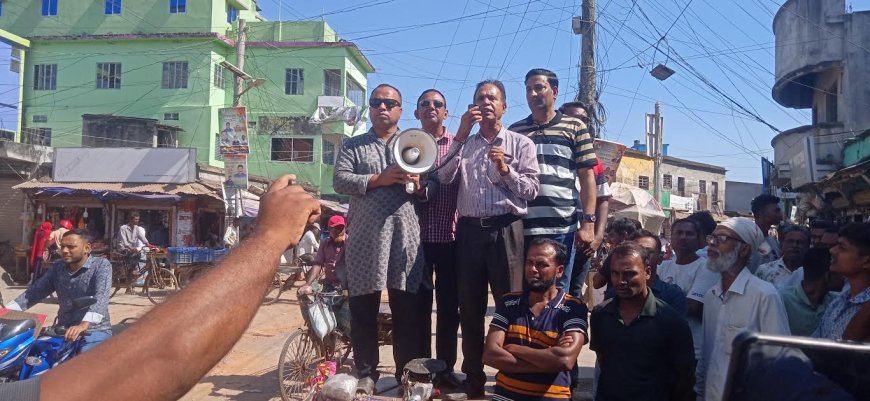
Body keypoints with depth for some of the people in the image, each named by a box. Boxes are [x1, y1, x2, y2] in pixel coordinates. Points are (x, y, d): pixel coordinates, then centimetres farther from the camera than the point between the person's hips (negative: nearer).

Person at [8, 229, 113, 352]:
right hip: (63, 330, 6)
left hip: (95, 331, -6)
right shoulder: (58, 267, 11)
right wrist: (7, 310, -10)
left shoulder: (101, 265, -9)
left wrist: (85, 324, -39)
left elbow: (101, 296, -24)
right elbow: (36, 291, 7)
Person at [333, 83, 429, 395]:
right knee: (363, 310, 4)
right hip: (365, 236, 0)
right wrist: (379, 179, -12)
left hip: (406, 236, 1)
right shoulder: (353, 146, 13)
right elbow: (340, 181, -2)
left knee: (408, 310, 2)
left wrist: (418, 183, -11)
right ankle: (366, 374, 16)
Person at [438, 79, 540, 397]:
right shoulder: (463, 143, 16)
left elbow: (531, 190, 1)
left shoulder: (521, 143, 8)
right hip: (469, 229, 3)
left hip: (505, 229, -3)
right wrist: (461, 134, -4)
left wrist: (505, 170, -14)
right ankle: (473, 379, 20)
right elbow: (444, 178, -1)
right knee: (469, 306, 8)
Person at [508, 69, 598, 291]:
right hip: (521, 227, 2)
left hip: (563, 227, -2)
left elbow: (587, 177, 2)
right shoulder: (514, 130, 11)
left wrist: (588, 222, -6)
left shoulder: (575, 127, 6)